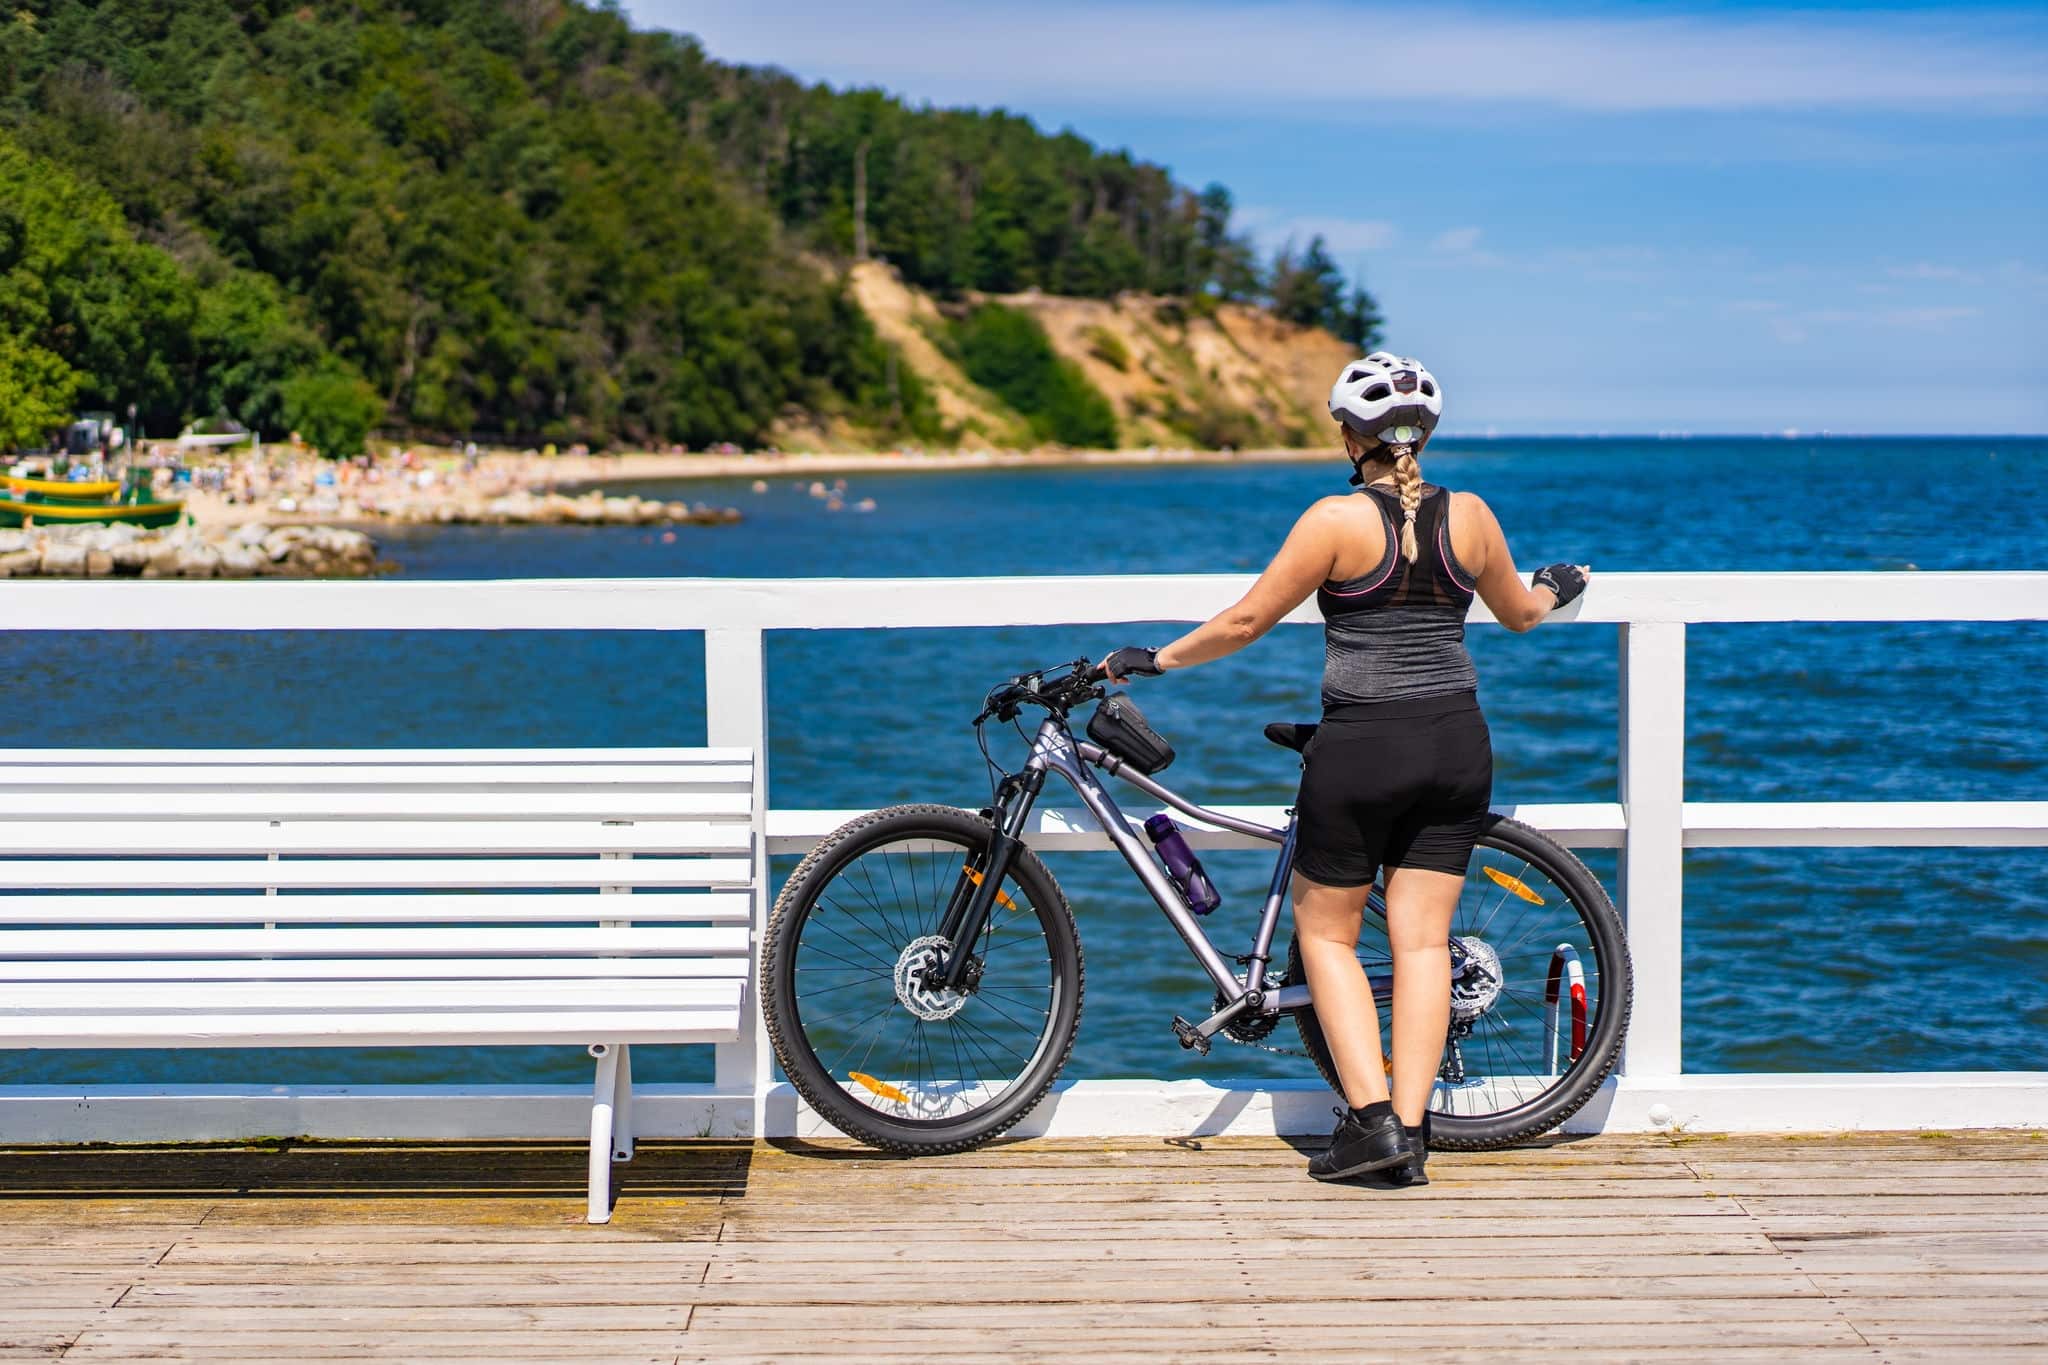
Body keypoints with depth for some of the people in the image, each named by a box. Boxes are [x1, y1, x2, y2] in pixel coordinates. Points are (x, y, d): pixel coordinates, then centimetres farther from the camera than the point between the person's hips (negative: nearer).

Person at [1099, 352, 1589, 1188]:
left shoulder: (1338, 521, -11)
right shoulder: (1469, 516, 2)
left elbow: (1245, 623, -8)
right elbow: (1518, 614, 19)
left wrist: (1155, 660, 6)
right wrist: (1555, 588, 42)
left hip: (1361, 749, -4)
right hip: (1456, 745, 4)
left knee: (1326, 931, 10)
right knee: (1422, 940, 8)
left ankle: (1371, 1118, 0)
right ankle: (1411, 1134, 5)